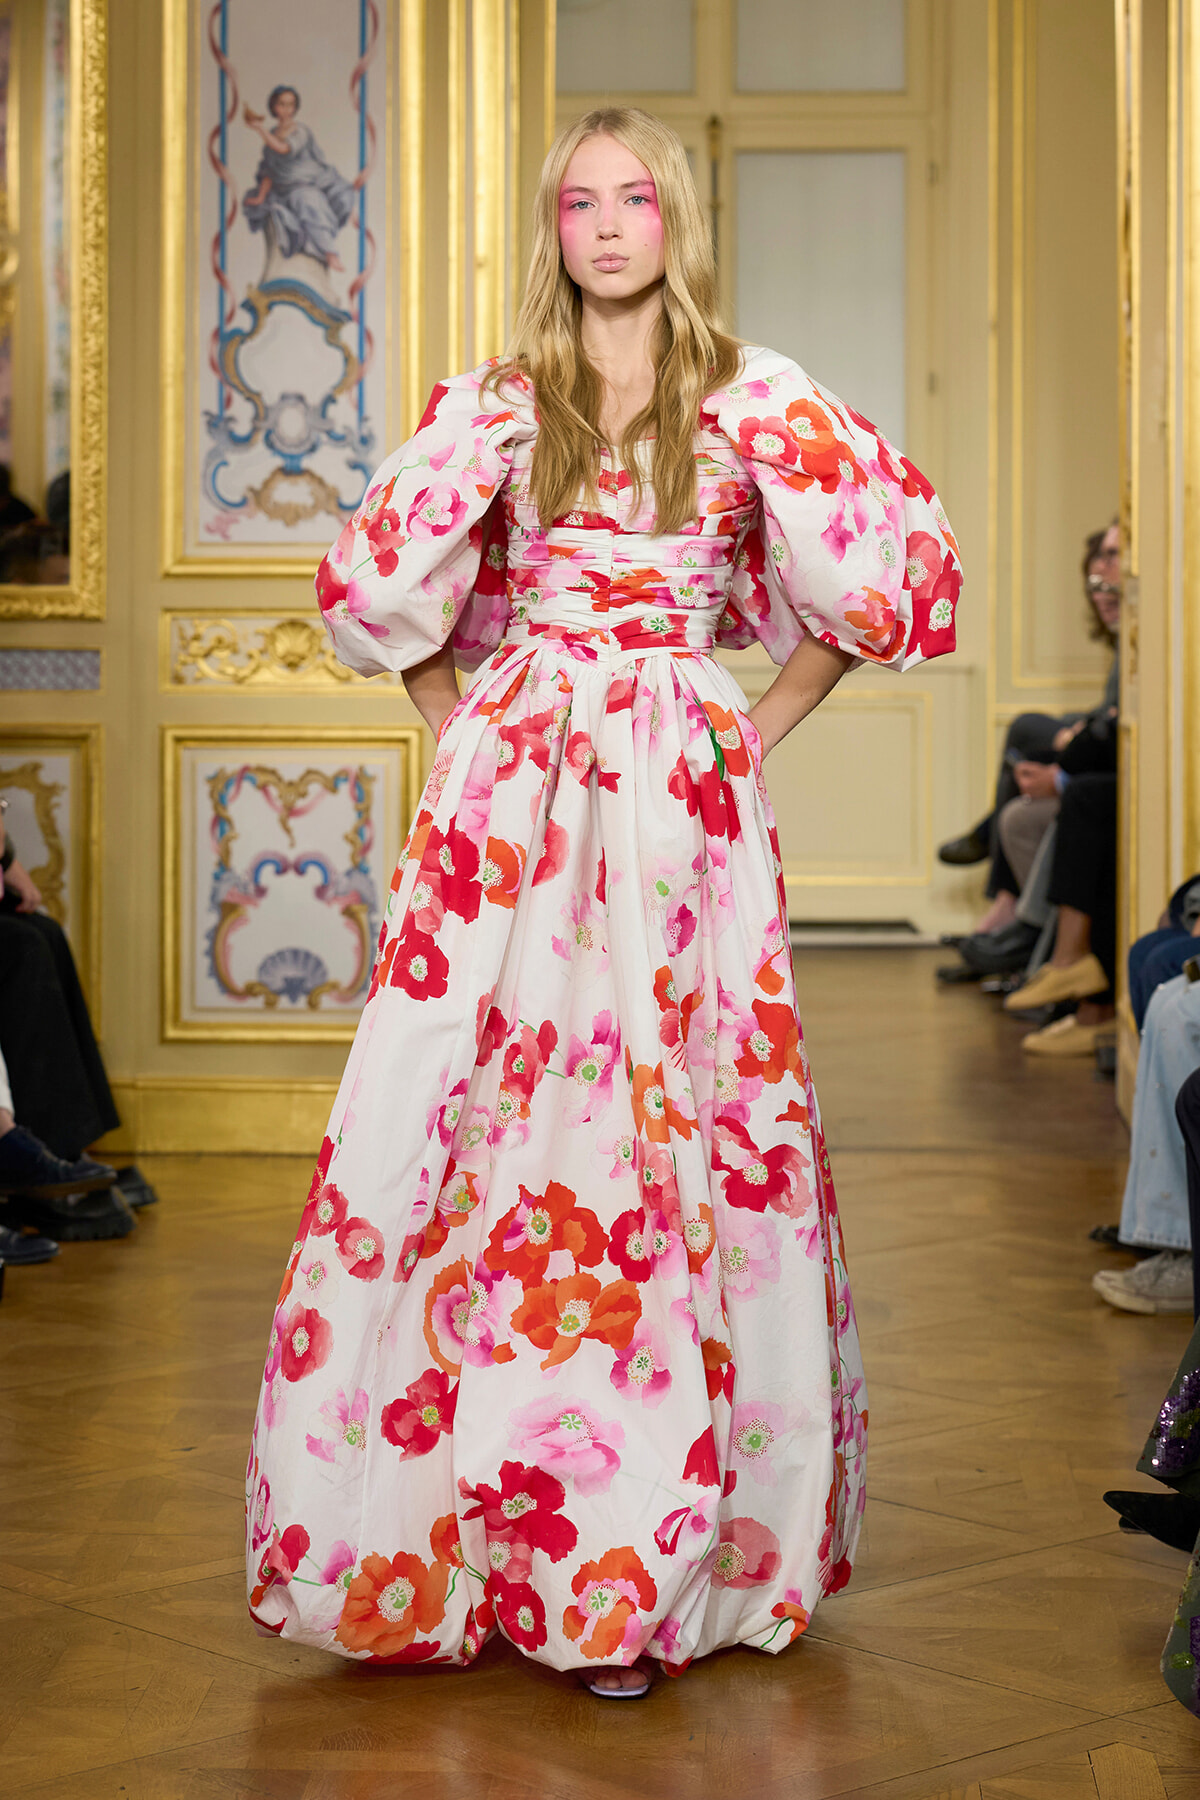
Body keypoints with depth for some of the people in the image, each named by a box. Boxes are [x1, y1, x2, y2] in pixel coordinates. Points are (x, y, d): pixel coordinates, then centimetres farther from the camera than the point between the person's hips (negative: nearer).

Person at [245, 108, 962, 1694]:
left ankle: (635, 1564, 3)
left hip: (679, 804, -1)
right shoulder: (491, 406, 9)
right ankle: (473, 1517, 9)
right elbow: (378, 594, 14)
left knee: (658, 1126, -3)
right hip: (509, 794, 2)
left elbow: (881, 576, 8)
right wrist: (467, 730, 7)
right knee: (477, 1114, -3)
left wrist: (767, 723, 5)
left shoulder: (755, 403, 5)